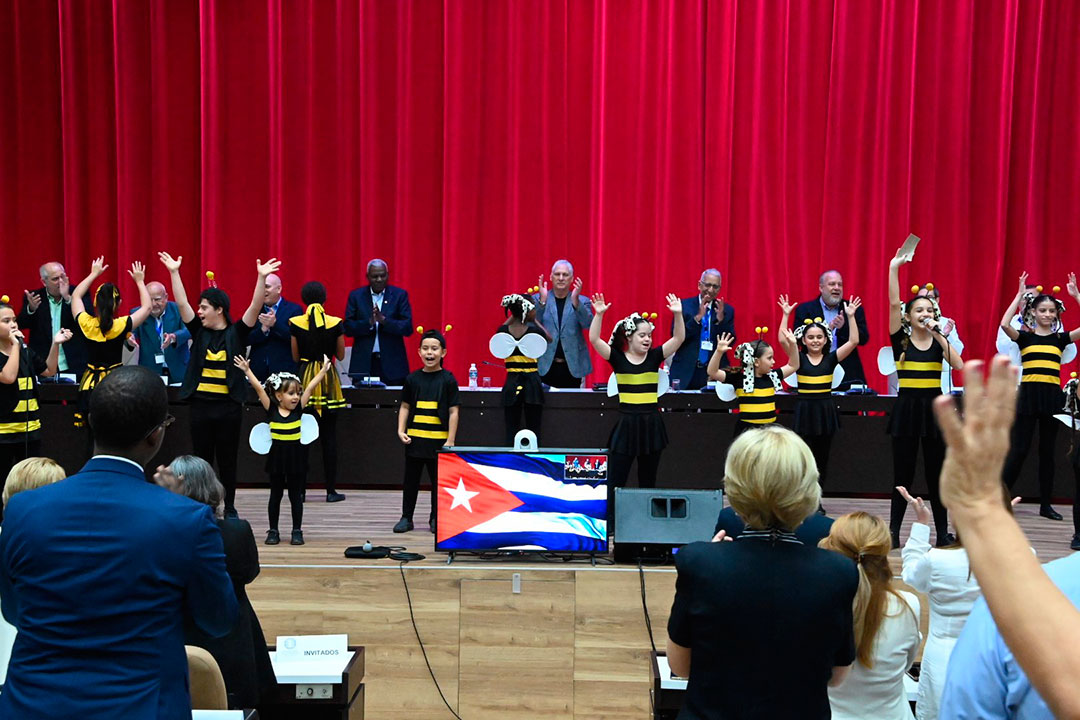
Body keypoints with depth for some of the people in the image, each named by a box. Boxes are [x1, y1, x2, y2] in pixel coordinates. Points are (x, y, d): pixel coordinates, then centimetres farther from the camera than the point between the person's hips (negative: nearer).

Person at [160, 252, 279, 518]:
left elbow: (255, 307, -12)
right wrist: (174, 272, -7)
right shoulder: (199, 331, 5)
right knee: (201, 459, 9)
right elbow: (182, 303, 0)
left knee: (227, 460, 7)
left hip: (229, 406, -2)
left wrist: (262, 278, -23)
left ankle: (229, 507, 20)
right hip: (201, 404, 3)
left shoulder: (236, 333, -1)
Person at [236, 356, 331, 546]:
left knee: (295, 495, 9)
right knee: (275, 494, 11)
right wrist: (247, 370, -15)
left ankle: (297, 531, 16)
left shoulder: (298, 409, -2)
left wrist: (324, 369, -5)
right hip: (277, 456, -1)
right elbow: (259, 388, -11)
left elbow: (310, 387, -5)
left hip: (296, 456, 1)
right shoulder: (271, 409, -6)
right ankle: (273, 531, 20)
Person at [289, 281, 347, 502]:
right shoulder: (335, 323, -4)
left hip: (305, 378, 0)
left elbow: (295, 356, 3)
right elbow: (340, 355, 5)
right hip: (329, 380, 0)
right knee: (329, 437, 5)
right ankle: (331, 490, 7)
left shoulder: (295, 323, -3)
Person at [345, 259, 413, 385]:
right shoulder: (356, 296, 7)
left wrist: (384, 320, -18)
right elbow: (348, 328, 0)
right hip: (363, 364, 1)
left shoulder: (400, 295, 4)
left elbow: (408, 328, -4)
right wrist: (369, 322, -16)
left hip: (392, 364, -1)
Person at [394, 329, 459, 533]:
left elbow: (453, 412, -4)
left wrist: (450, 440, -7)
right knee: (411, 480, 10)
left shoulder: (448, 379, -3)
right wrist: (401, 430, -2)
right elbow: (405, 407, 10)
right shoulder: (413, 379, 4)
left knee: (438, 481, 8)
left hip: (439, 440, -2)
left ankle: (436, 519, 21)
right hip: (415, 438, 2)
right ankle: (406, 517, 21)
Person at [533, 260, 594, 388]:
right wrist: (542, 301, -20)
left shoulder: (582, 301, 7)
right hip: (545, 365, 0)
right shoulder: (538, 299, 6)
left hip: (572, 366, 1)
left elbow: (588, 324, -9)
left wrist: (575, 301, -23)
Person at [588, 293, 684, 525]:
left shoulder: (654, 357, 4)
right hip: (626, 423, -2)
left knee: (648, 481, 14)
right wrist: (599, 314, -26)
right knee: (616, 480, 2)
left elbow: (679, 338, -3)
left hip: (652, 424, 2)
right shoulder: (617, 358, -2)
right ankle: (612, 528, 13)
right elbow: (594, 339, -14)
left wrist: (677, 314, -16)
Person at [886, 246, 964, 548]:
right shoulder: (901, 339, -1)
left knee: (936, 472, 7)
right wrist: (894, 267, -15)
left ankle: (943, 532, 17)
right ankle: (893, 531, 12)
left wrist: (939, 335, -15)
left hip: (933, 407, 2)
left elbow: (958, 364, -12)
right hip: (906, 407, -2)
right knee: (903, 472, 2)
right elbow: (894, 303, -12)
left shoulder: (939, 340, 5)